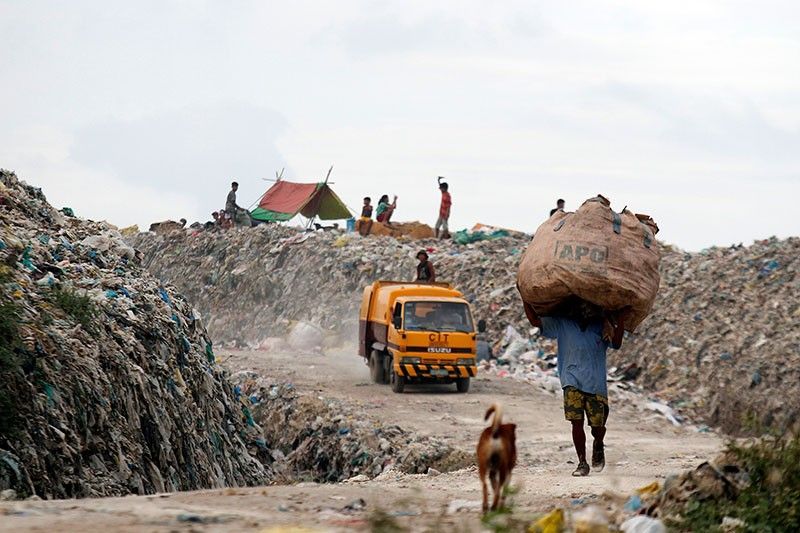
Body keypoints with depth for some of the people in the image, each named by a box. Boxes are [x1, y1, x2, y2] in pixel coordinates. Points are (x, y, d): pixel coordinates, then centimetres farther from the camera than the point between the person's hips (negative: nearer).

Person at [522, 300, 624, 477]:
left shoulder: (601, 326, 6)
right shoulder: (562, 324, 6)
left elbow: (616, 343, -7)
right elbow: (535, 320, 4)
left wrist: (621, 321, -15)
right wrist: (525, 298, -2)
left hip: (596, 384, 0)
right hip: (572, 382, 0)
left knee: (598, 425, 2)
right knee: (576, 422, -11)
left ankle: (598, 447, 36)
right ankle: (582, 463, -1)